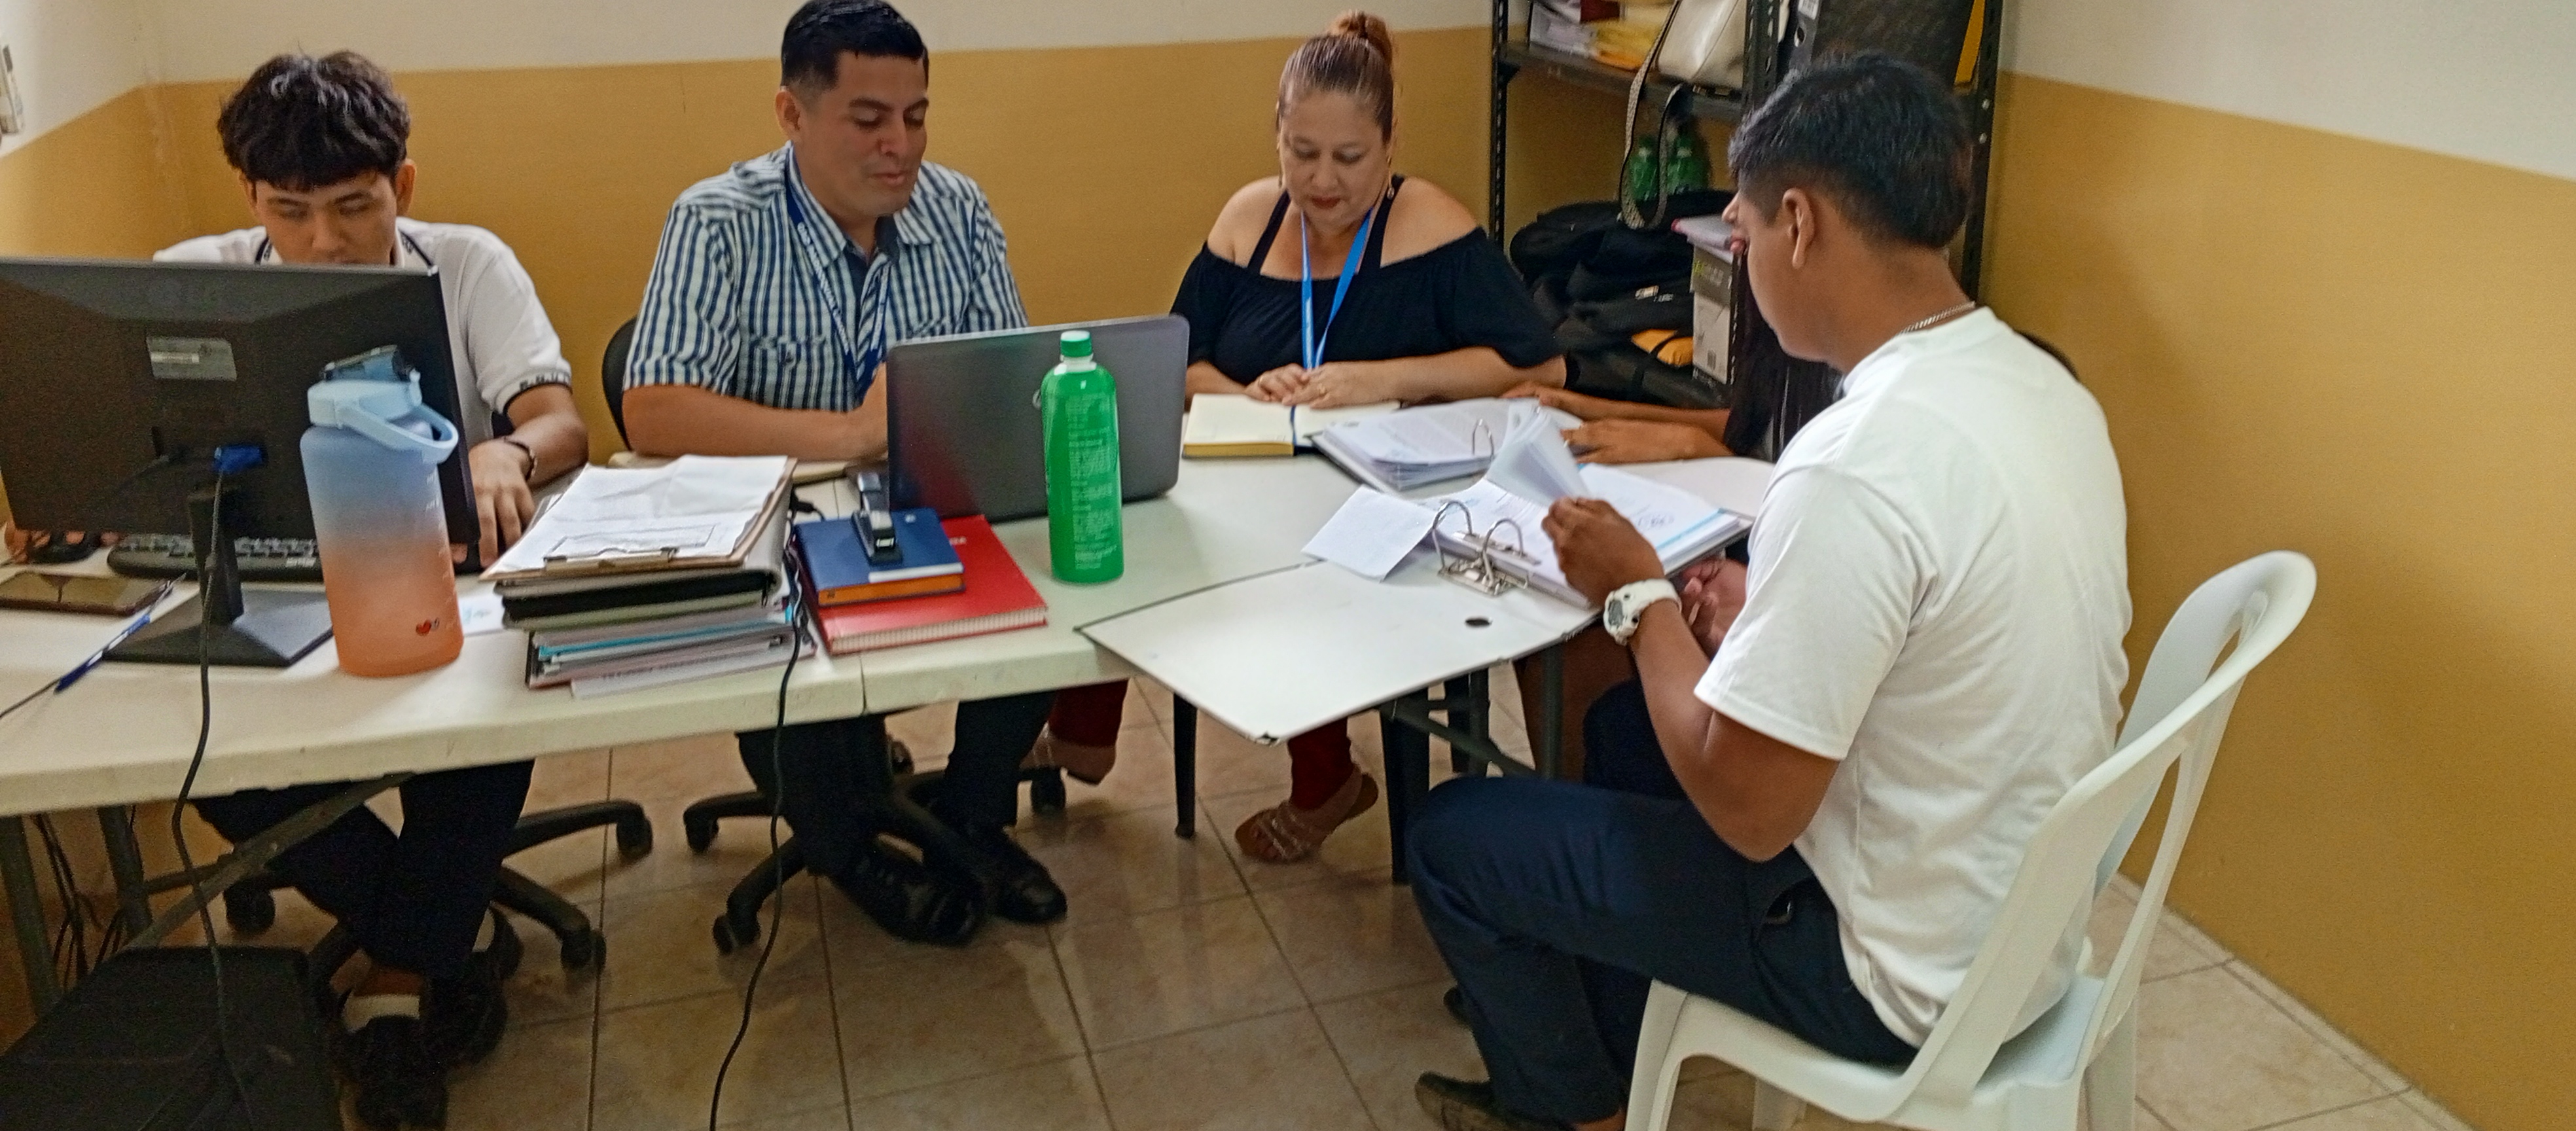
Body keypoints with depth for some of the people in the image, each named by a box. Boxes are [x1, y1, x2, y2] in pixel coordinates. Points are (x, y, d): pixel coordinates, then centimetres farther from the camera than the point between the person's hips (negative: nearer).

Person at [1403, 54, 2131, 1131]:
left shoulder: (1854, 465, -31)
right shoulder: (2044, 385, -3)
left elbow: (1745, 812, -25)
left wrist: (1639, 595, -13)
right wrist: (1776, 617, 3)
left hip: (1909, 971, -9)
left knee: (1452, 831, 4)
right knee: (1627, 723, 26)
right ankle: (1600, 1043, 40)